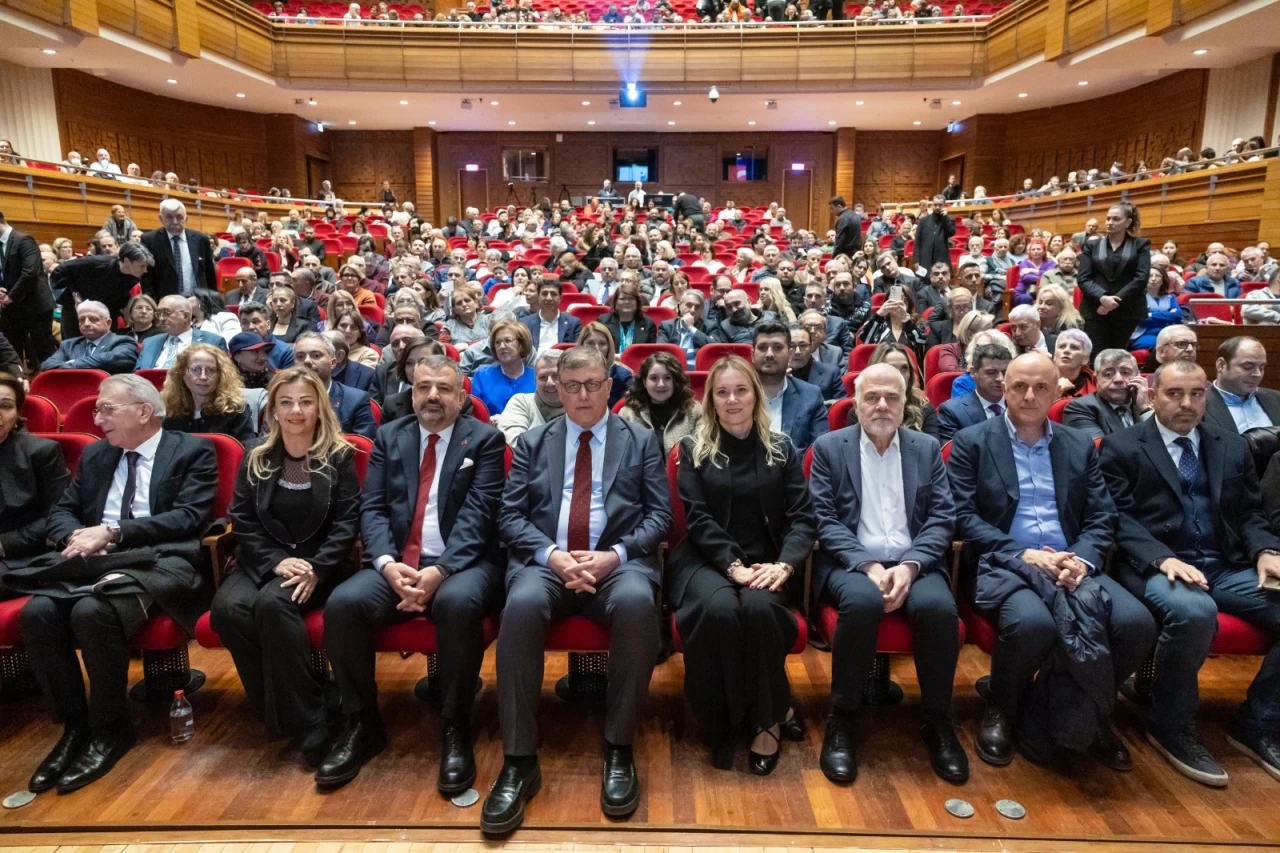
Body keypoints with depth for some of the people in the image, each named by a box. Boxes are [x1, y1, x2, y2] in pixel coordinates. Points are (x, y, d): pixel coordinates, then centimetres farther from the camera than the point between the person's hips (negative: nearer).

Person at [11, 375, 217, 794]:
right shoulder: (94, 455, 22)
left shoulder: (192, 451, 3)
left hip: (159, 562, -6)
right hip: (92, 562, 6)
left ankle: (109, 729, -11)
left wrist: (112, 532, -16)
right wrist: (74, 537, -6)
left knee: (92, 612, -32)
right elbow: (61, 511, 18)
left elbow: (189, 517, -9)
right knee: (38, 612, -23)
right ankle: (75, 726, -6)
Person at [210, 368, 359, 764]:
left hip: (318, 564, -3)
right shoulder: (256, 458, 9)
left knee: (272, 603, -33)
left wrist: (315, 569, -19)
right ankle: (274, 712, -11)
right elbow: (242, 519, 4)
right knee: (227, 608, -28)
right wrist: (276, 561, -13)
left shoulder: (340, 456, 0)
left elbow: (347, 522, -5)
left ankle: (307, 722, -22)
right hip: (264, 561, 3)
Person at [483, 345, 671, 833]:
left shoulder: (642, 441, 14)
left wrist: (616, 554, -13)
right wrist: (552, 555, -12)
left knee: (636, 603, -35)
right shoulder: (532, 443, 16)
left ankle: (618, 749, -17)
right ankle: (519, 760, -22)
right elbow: (510, 516, 7)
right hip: (547, 562, 1)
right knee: (522, 605, -33)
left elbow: (659, 515, 5)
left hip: (619, 563, -1)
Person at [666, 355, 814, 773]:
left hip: (767, 561, 1)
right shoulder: (694, 448, 8)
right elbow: (698, 518, -2)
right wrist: (733, 566, -18)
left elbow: (802, 516, 3)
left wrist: (785, 564, -16)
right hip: (707, 560, -1)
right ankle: (744, 719, -12)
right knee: (719, 609, -34)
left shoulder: (781, 448, 11)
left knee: (759, 607, -33)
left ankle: (766, 720, -10)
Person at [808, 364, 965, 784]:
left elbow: (942, 518, 4)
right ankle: (841, 721, -15)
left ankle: (938, 722, -7)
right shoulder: (829, 447, 6)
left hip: (914, 563, 2)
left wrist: (909, 566, -13)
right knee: (863, 602, -34)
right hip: (852, 562, -2)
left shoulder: (928, 448, 12)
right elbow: (825, 520, -3)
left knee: (938, 607, -30)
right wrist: (868, 565, -16)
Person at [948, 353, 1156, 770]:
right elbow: (964, 516, -4)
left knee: (1136, 623, -24)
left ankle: (1085, 712, 5)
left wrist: (1082, 561, -11)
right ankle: (1002, 709, -3)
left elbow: (1101, 518, 10)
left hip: (1070, 565, 4)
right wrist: (1023, 554, -16)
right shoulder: (971, 442, 5)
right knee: (1033, 622, -36)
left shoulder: (1080, 446, 17)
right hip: (1003, 564, -4)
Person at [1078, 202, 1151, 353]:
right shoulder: (1092, 246, 12)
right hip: (1095, 310, 1)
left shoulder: (1140, 245, 9)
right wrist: (1102, 298, -16)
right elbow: (1083, 278, 1)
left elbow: (1141, 278, -4)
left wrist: (1116, 301, -14)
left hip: (1128, 311, 0)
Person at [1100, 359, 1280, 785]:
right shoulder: (1121, 447, 2)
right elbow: (1118, 519, -6)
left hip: (1228, 567, 6)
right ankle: (1171, 727, -11)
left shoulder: (1233, 446, 18)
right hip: (1157, 567, -5)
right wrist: (1162, 559, -21)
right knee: (1194, 612, -36)